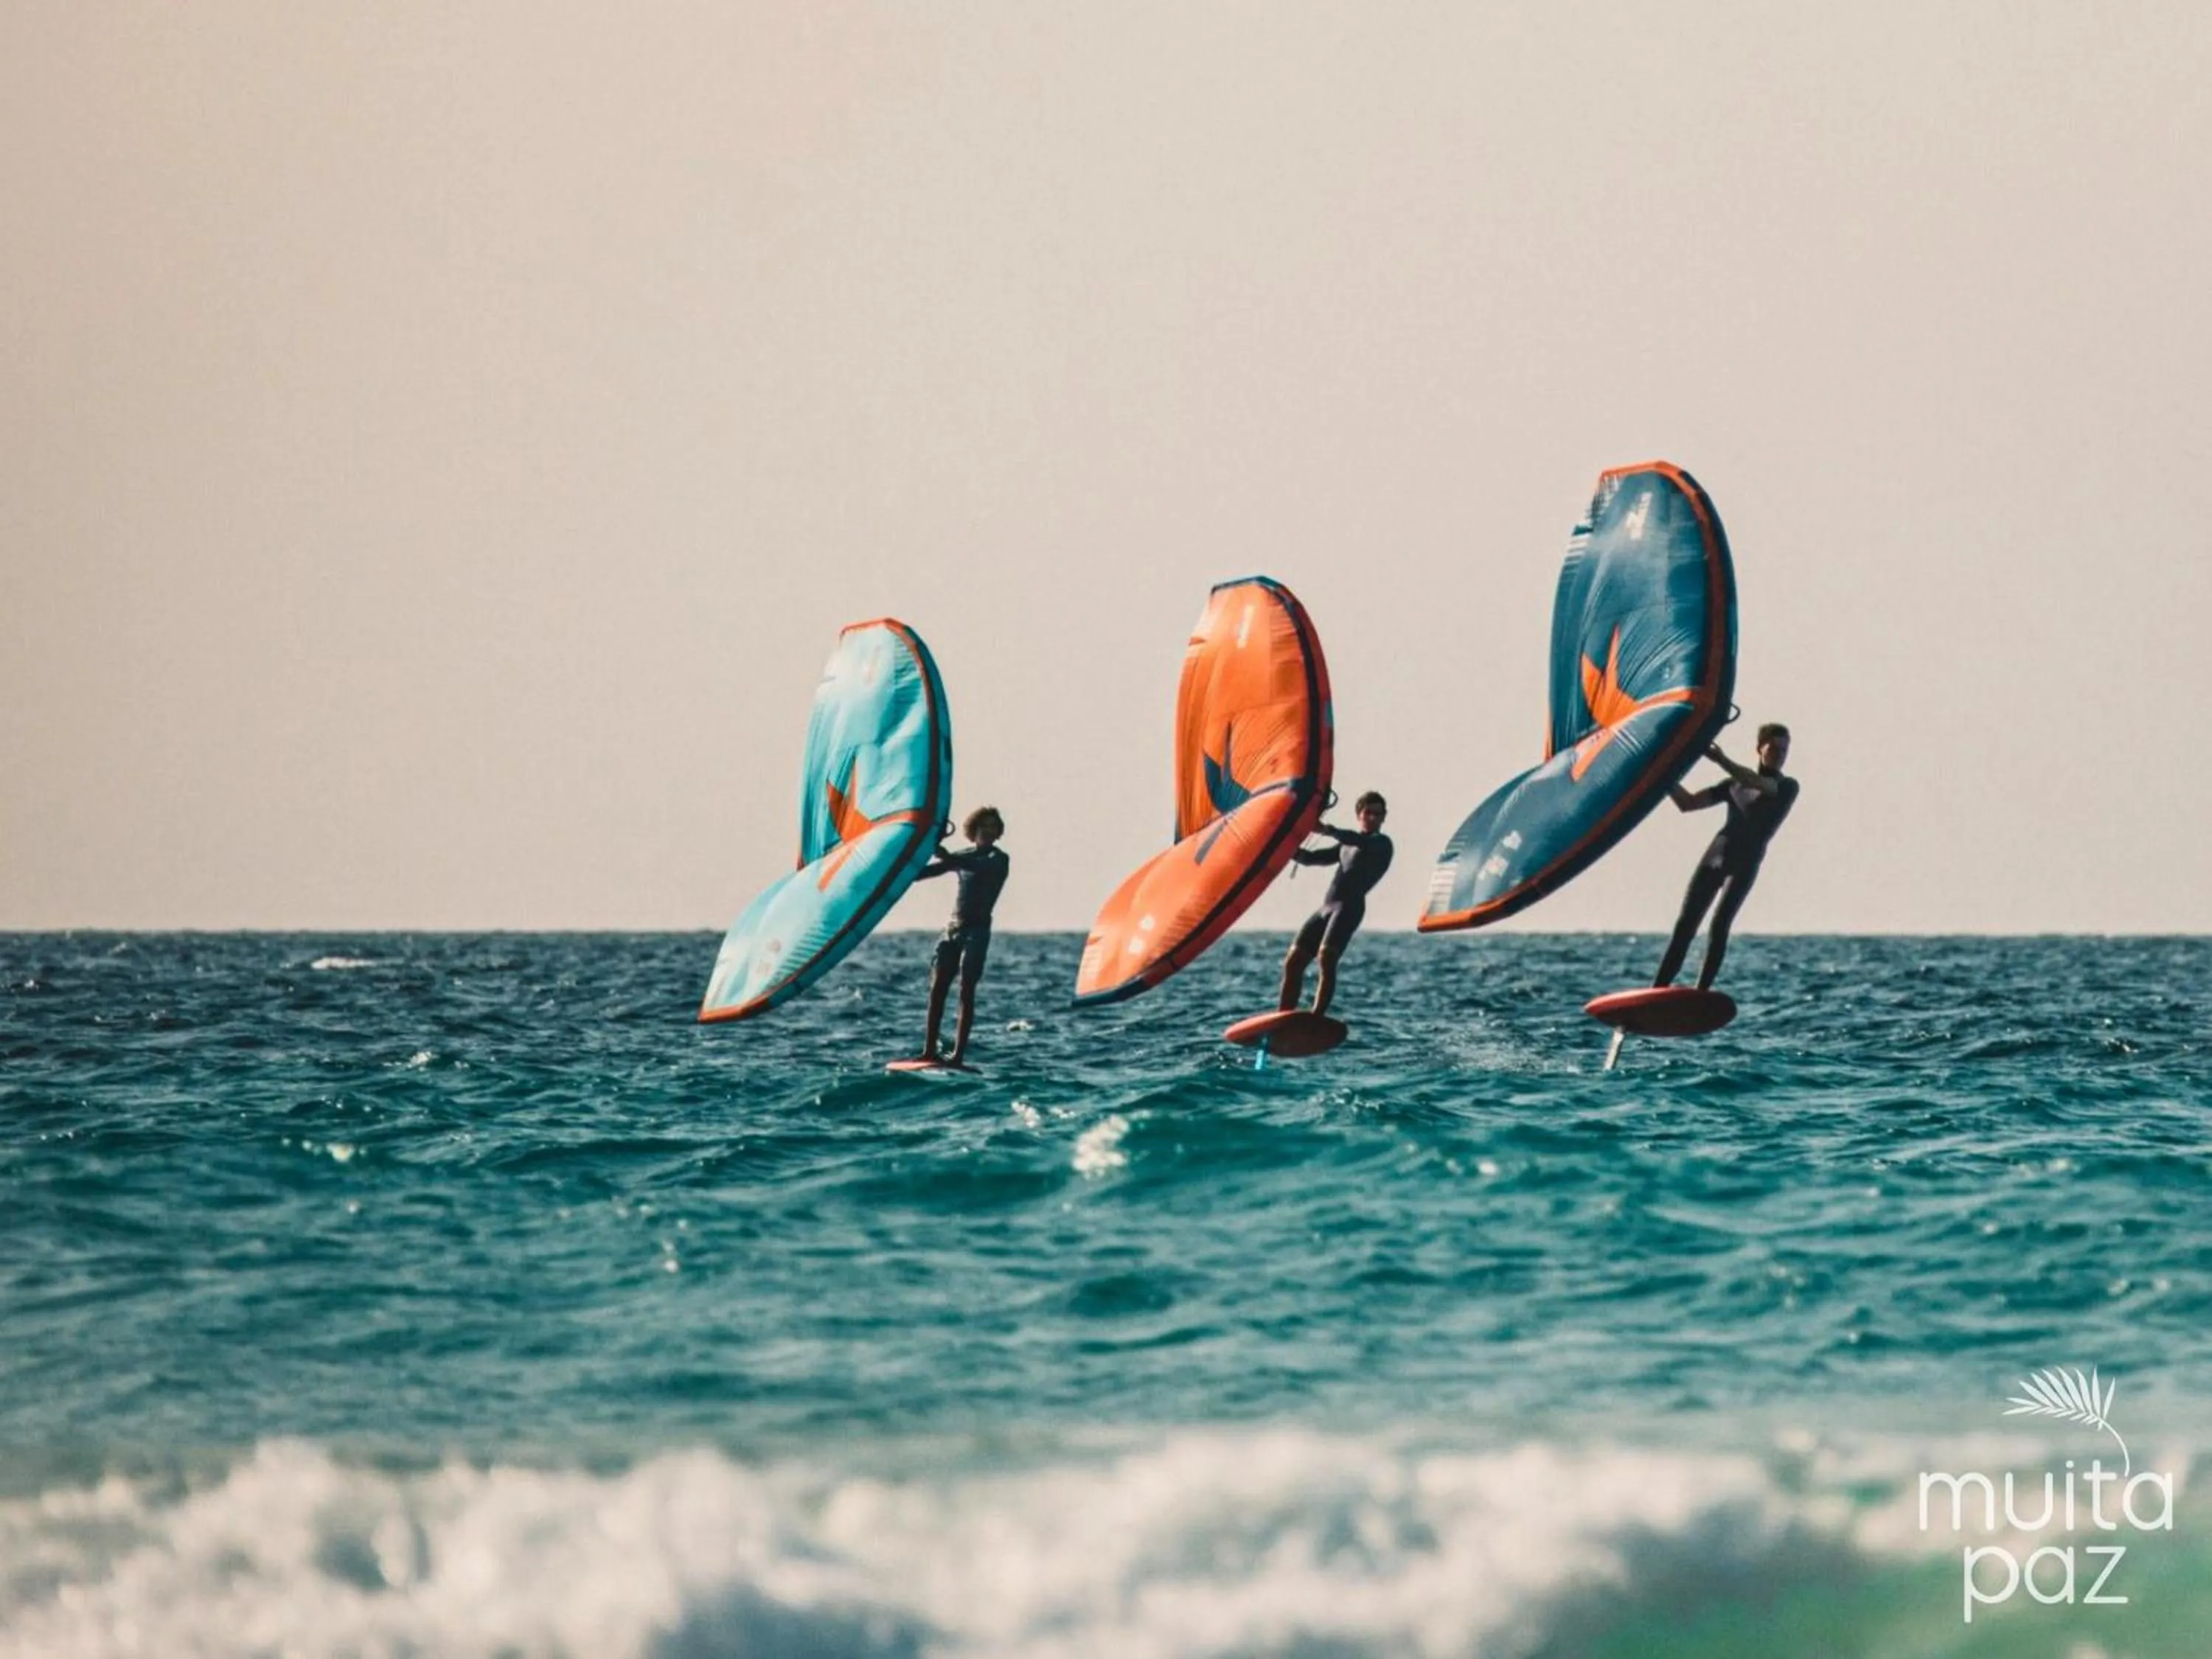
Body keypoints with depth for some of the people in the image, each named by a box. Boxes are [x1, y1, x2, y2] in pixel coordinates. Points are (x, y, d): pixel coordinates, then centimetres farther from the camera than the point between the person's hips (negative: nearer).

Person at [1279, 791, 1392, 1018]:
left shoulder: (1382, 843, 8)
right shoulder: (1346, 847, 30)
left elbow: (1360, 842, -14)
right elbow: (1310, 857, 26)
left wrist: (1326, 830, -26)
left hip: (1349, 906, -8)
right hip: (1326, 908, 8)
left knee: (1326, 957, -28)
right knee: (1293, 962, 0)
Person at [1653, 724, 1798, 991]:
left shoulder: (1788, 787, 5)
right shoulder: (1735, 784, 17)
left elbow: (1758, 784, -17)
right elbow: (1687, 803, 15)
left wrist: (1720, 760, -29)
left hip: (1745, 864, -4)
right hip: (1715, 856, 4)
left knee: (1719, 925, -21)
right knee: (1685, 924, -5)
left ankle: (1701, 994, -23)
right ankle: (1658, 990, -6)